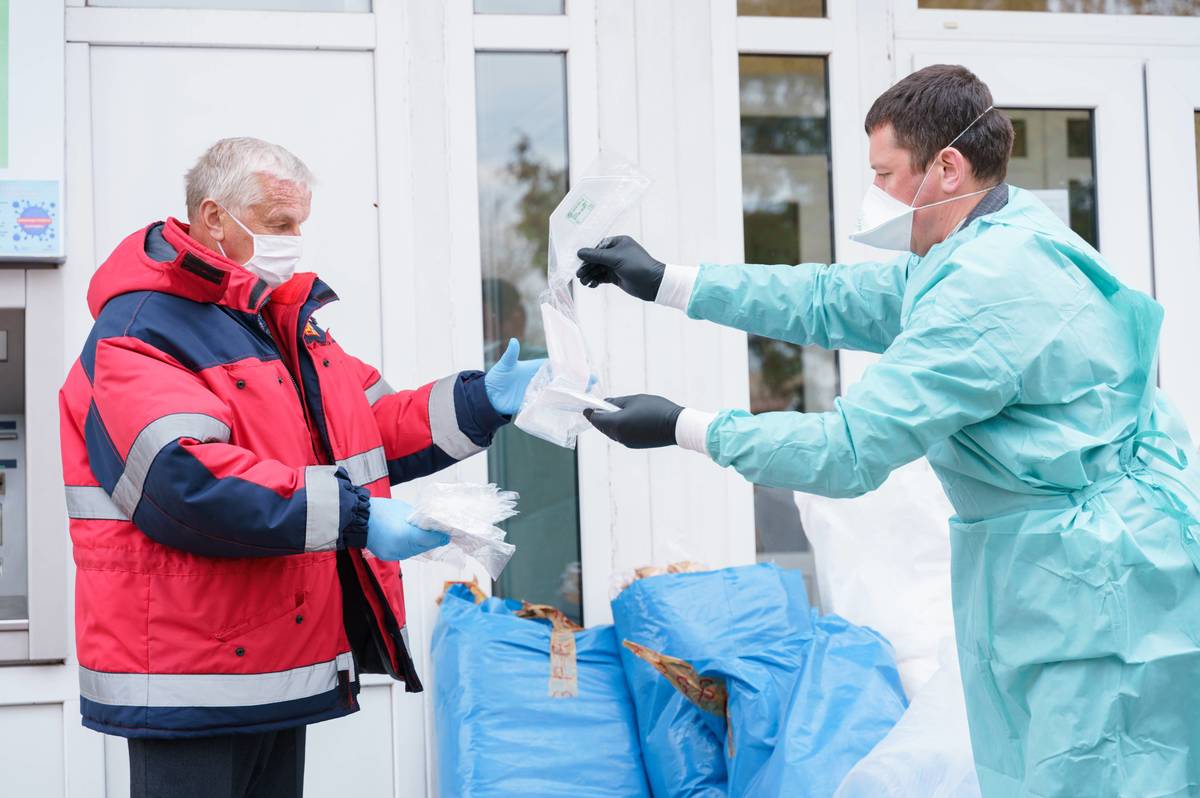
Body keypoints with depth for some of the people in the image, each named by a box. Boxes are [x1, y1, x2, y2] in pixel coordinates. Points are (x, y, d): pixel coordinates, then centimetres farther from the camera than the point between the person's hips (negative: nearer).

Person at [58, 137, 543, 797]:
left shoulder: (288, 321, 16)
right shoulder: (142, 333, -14)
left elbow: (370, 434, 20)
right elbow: (187, 478, -29)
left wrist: (481, 402, 5)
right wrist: (353, 518, -32)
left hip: (281, 665, 9)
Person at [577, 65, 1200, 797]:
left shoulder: (988, 288, -22)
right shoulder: (994, 248, 10)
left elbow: (851, 450, -19)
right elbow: (832, 302, 18)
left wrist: (682, 429, -10)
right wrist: (665, 282, 18)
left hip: (1100, 597, -10)